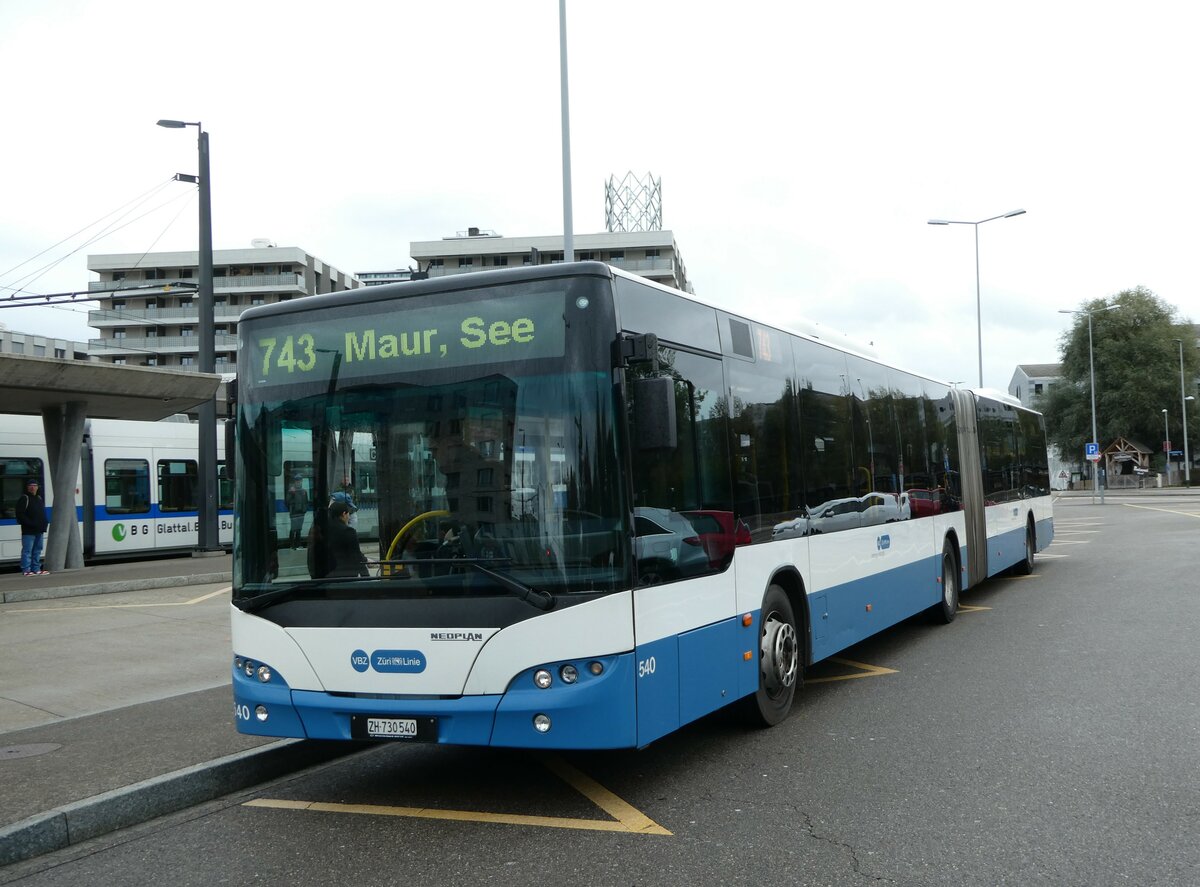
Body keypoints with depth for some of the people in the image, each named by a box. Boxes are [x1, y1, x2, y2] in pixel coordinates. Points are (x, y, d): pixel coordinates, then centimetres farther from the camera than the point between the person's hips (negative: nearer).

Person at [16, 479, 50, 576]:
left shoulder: (39, 498, 20)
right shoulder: (24, 499, -5)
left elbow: (43, 514, 25)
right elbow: (20, 515, -12)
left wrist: (44, 524, 7)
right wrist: (31, 523, -19)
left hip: (39, 530, 8)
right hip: (28, 531, -8)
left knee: (37, 550, 11)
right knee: (27, 550, -7)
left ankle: (36, 569, 17)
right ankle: (26, 570, -6)